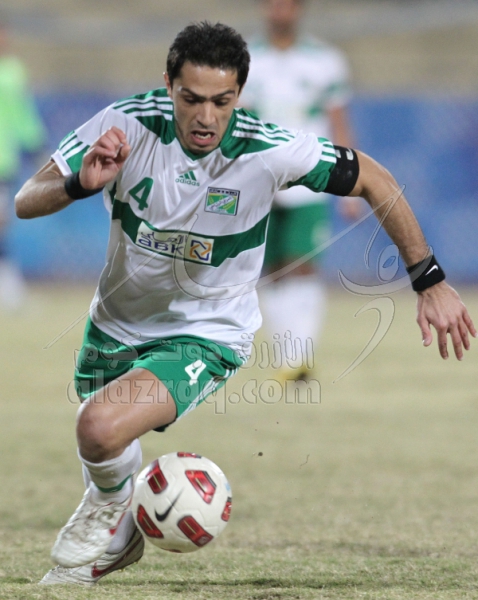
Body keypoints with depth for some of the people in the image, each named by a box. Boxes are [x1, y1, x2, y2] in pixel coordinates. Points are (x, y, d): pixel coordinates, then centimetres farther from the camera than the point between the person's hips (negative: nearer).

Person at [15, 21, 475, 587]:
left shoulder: (269, 151, -24)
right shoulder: (127, 124, -20)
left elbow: (372, 179, -9)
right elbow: (25, 202, -18)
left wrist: (430, 282, -8)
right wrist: (80, 184, -40)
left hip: (203, 337, -4)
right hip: (115, 323, 4)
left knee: (102, 428, -29)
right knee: (100, 463, 21)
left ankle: (108, 513, 4)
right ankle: (116, 541, 55)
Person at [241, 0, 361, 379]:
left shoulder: (325, 61, 3)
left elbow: (340, 129, 6)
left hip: (309, 185, -2)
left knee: (303, 265, -13)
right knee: (274, 272, 1)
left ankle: (301, 356, -17)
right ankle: (286, 357, 7)